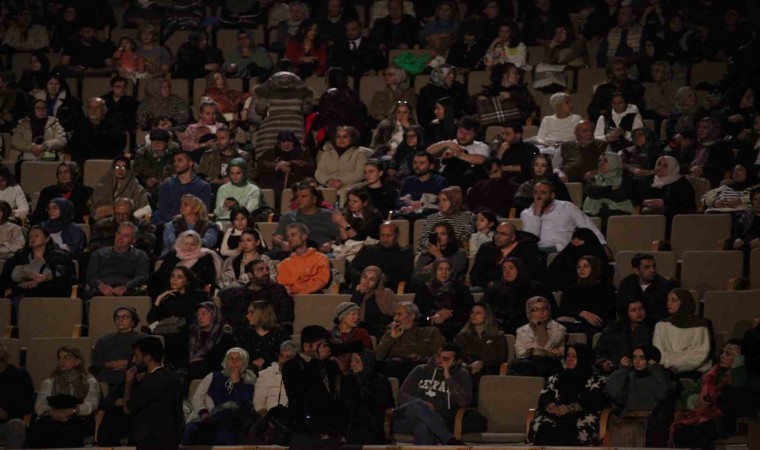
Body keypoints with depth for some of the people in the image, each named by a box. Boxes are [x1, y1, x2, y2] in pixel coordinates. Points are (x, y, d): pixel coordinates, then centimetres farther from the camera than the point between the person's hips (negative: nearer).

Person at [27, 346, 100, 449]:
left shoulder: (90, 382, 18)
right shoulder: (49, 383, 24)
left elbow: (91, 405, -1)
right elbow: (39, 407, 6)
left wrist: (69, 411, -19)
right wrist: (54, 412, -17)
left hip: (79, 420, -1)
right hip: (52, 420, 1)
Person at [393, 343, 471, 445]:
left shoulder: (461, 375, 11)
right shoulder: (421, 370, 15)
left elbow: (464, 402, -6)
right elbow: (402, 395, 6)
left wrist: (448, 377, -11)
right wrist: (421, 403, -14)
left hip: (437, 424, -2)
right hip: (405, 421, 2)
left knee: (423, 427, -41)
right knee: (417, 405, -37)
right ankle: (451, 442, -38)